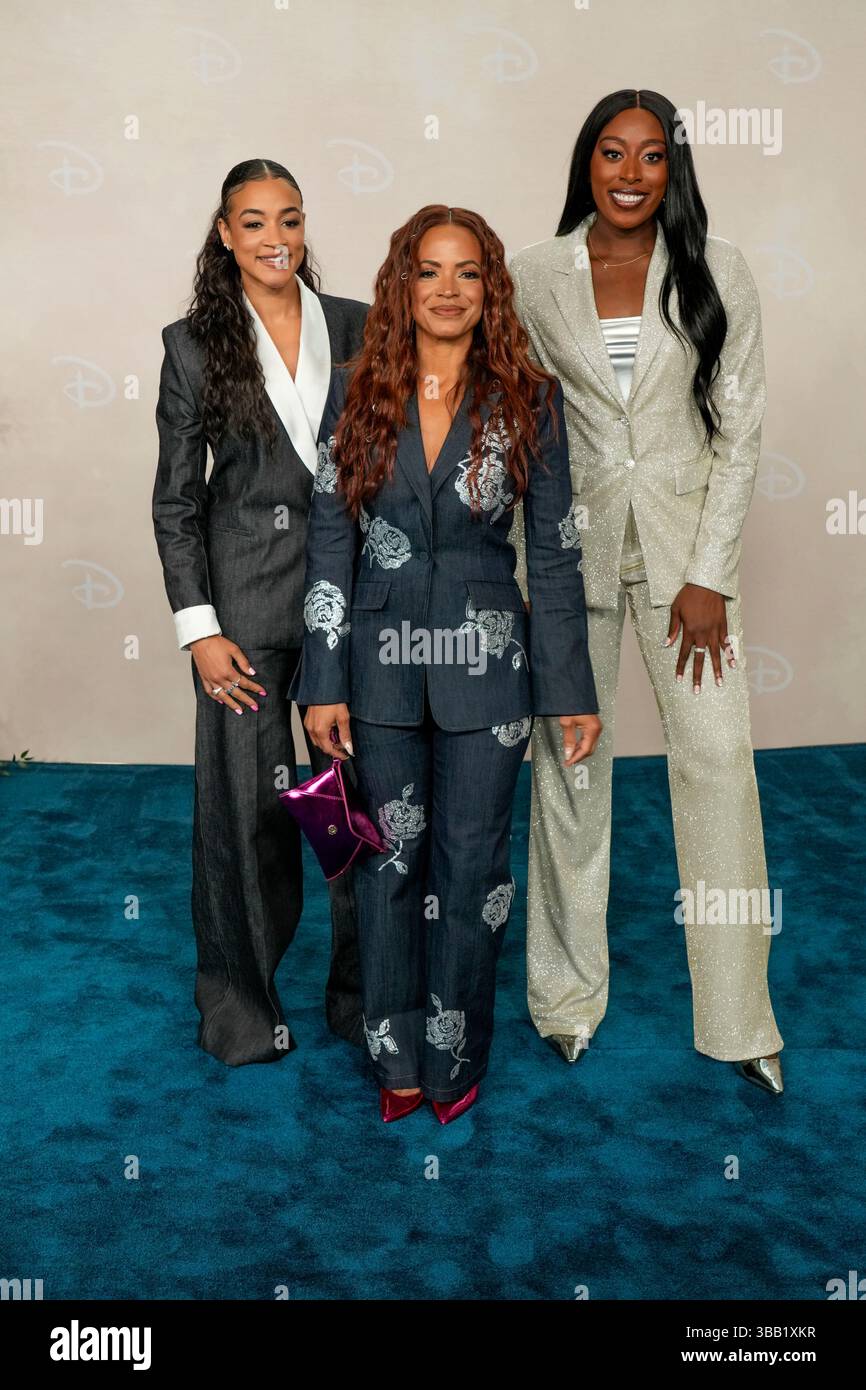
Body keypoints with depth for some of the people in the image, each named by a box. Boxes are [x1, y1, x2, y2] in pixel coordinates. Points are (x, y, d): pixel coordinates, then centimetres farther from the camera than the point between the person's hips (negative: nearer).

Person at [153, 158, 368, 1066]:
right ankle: (241, 999, 25)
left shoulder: (356, 328, 6)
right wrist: (198, 628, -6)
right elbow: (175, 497, 1)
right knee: (247, 797, 5)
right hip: (246, 597, -1)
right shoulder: (195, 344, 2)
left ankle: (364, 991, 24)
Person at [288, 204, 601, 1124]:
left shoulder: (528, 401, -1)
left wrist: (572, 692, -1)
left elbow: (554, 552, 0)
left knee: (472, 864, 6)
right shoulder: (357, 395, 2)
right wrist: (324, 682, -3)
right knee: (390, 859, 10)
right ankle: (396, 1059, 27)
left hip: (486, 667, -1)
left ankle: (454, 1059, 25)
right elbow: (329, 541, 1)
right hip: (383, 664, 1)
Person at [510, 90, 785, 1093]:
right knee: (568, 762, 6)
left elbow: (740, 433, -1)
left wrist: (707, 578, -9)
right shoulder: (535, 276, 3)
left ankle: (739, 1020, 9)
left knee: (719, 762, -4)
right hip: (573, 540, 1)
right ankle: (568, 991, 23)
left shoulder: (717, 273, 1)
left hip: (686, 535, 0)